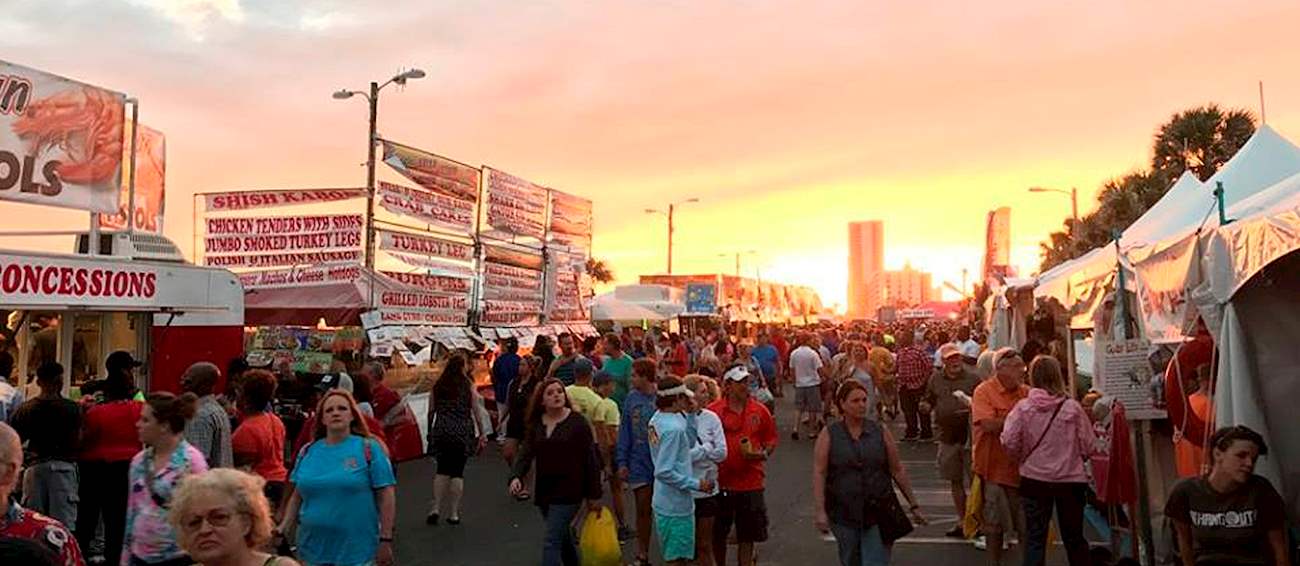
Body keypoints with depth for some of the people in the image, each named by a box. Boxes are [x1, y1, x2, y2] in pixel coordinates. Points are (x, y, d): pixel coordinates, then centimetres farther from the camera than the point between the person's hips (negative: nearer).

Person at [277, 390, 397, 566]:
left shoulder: (369, 448, -4)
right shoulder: (308, 451, 7)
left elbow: (386, 496, -6)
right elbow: (297, 496, 15)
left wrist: (385, 540, -10)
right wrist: (283, 528, 1)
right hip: (313, 552, 4)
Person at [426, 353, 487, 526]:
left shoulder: (437, 386, 6)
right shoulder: (468, 385, -2)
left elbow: (431, 411, 8)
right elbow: (476, 411, -3)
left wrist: (430, 431, 19)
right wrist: (481, 434, 4)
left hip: (441, 432, 2)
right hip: (462, 433, -2)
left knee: (442, 470, 13)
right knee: (457, 472, 4)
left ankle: (435, 508, 2)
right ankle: (453, 514, 7)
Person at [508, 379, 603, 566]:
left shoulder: (577, 422, -8)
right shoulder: (536, 424, 6)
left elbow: (590, 459, -6)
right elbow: (526, 453, -2)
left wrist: (594, 495, -5)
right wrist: (516, 476, -22)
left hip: (568, 492, -5)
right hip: (544, 491, 6)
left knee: (552, 542, -11)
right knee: (563, 537, 21)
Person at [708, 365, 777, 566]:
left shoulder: (759, 410, 2)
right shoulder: (713, 411, -6)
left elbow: (771, 439, 11)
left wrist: (764, 454, -7)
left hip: (750, 483, 2)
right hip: (721, 482, -1)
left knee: (747, 535, 8)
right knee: (718, 534, 13)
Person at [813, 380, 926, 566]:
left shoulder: (881, 432, 2)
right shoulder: (829, 435, -3)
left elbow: (897, 470, 7)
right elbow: (819, 474, -8)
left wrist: (913, 505, 9)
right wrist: (820, 512, -16)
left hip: (877, 514, 0)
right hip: (843, 515, 0)